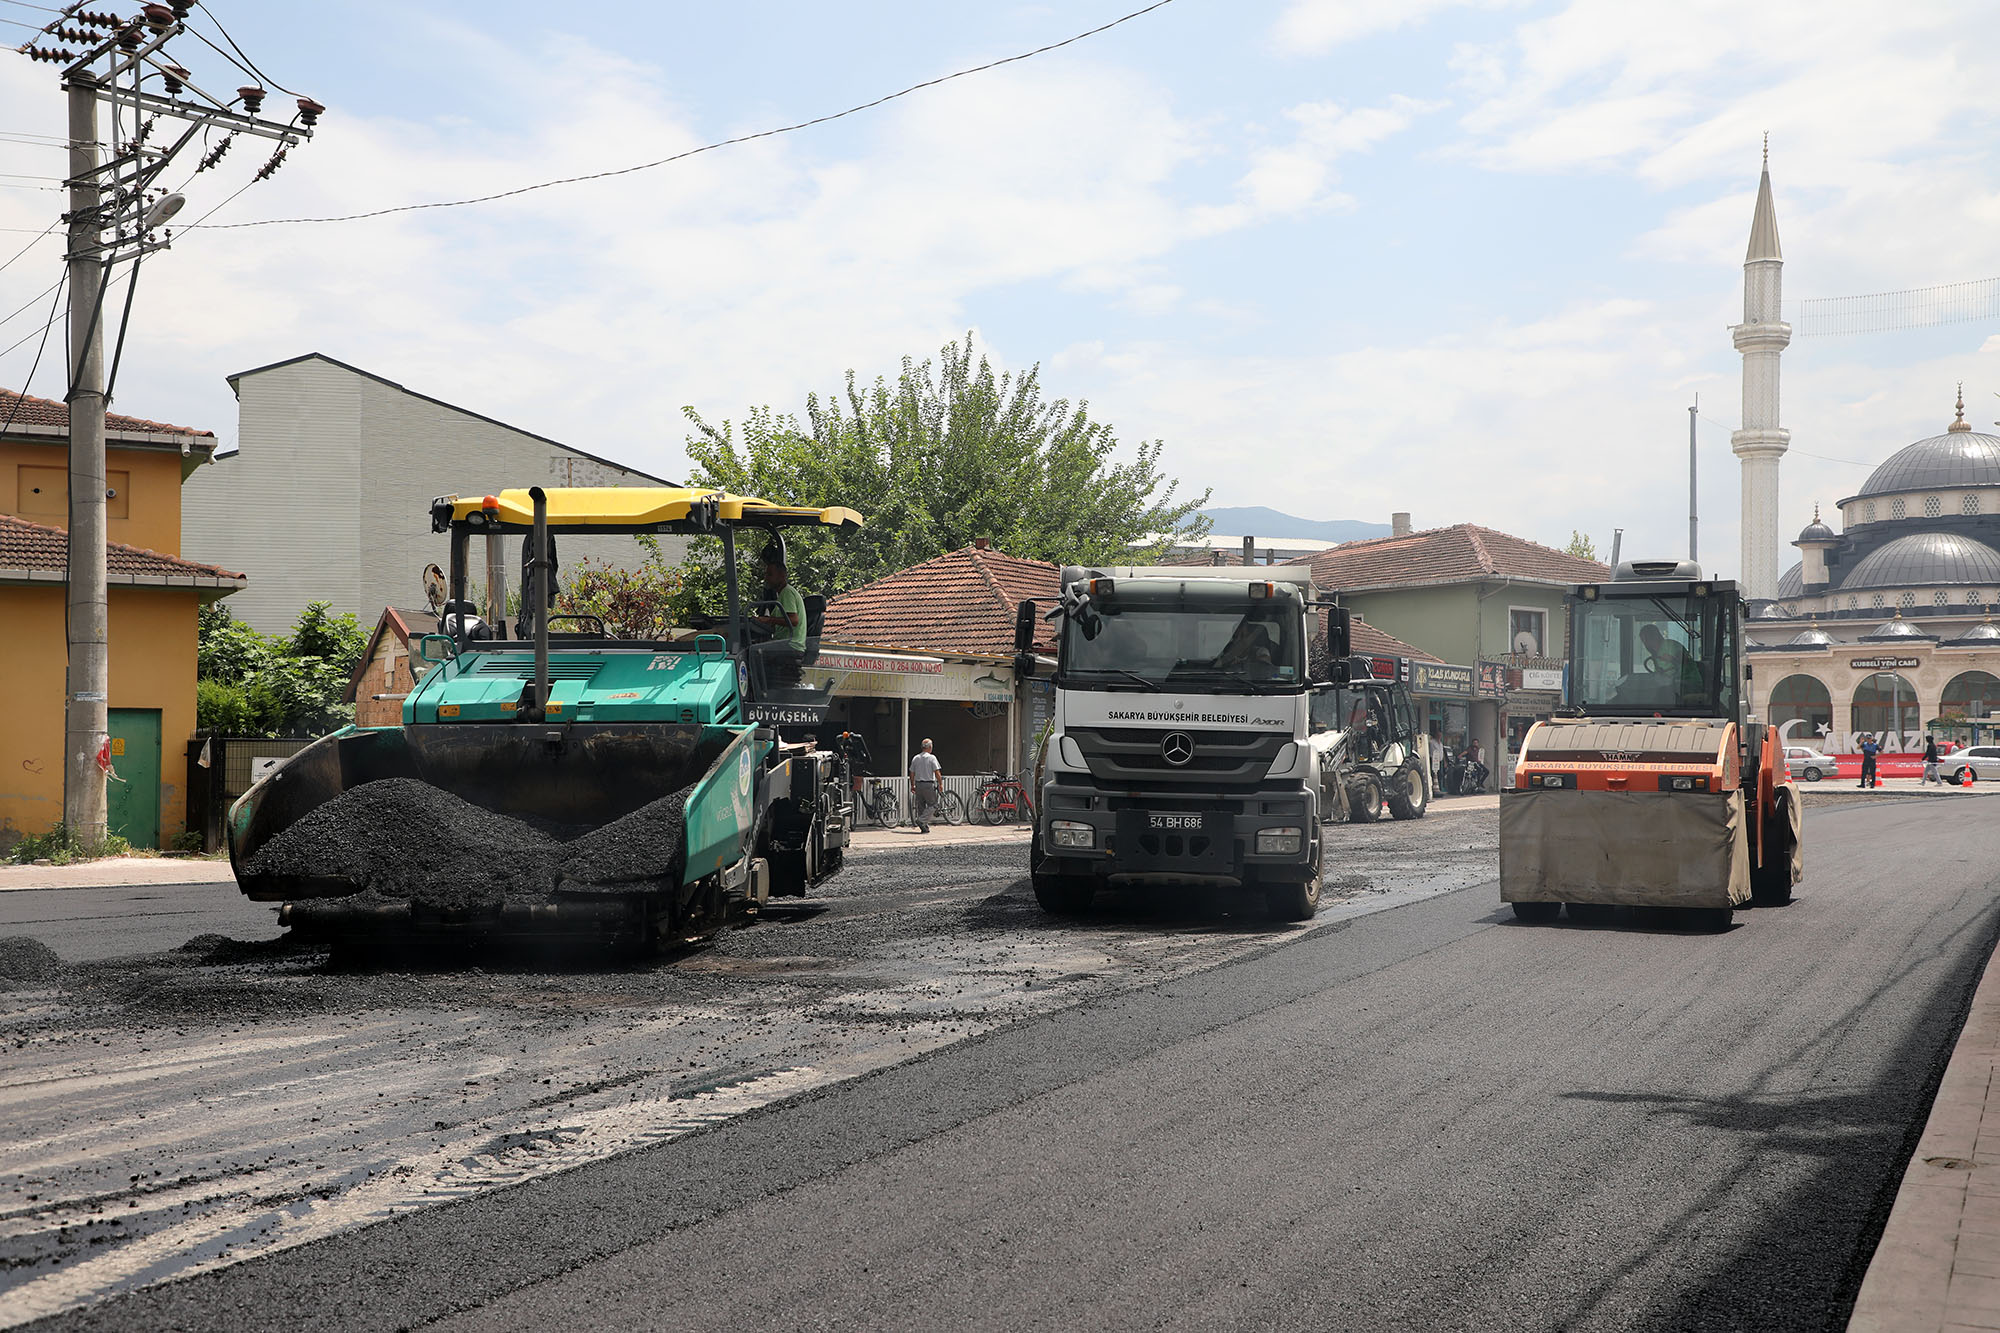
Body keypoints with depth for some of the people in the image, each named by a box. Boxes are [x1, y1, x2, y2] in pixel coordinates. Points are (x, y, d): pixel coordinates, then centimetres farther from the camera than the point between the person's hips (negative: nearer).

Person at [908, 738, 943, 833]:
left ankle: (925, 827, 10)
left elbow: (912, 774, 10)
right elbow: (937, 772, -12)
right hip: (929, 784, -6)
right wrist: (940, 783, -2)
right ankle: (921, 820, -14)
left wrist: (912, 785, 19)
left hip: (918, 784, 6)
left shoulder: (915, 758, 8)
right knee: (932, 805, 3)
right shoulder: (931, 758, -8)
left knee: (921, 806, 10)